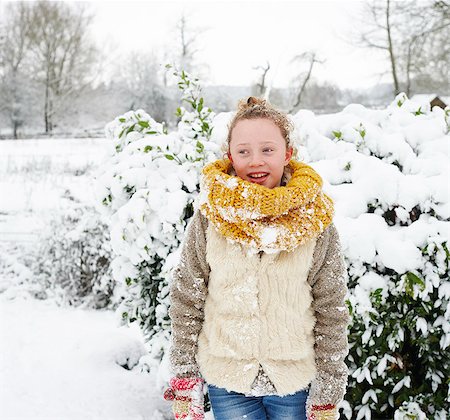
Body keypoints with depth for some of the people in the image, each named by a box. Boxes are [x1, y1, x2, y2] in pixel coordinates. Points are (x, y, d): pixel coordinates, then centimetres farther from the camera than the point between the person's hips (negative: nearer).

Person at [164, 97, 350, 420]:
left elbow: (332, 316, -3)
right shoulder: (209, 217, -9)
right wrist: (184, 388, -1)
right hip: (226, 384, 0)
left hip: (297, 383, 0)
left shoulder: (315, 220, -9)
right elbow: (185, 306, -2)